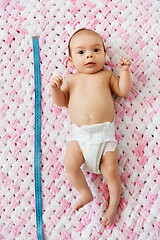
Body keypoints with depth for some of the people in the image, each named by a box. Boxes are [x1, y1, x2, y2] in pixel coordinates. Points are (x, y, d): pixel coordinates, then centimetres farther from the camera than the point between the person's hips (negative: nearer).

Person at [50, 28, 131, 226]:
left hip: (104, 133, -1)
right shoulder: (71, 79, 14)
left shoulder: (106, 75, 12)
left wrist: (124, 71, 2)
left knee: (111, 170, -6)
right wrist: (56, 89, -5)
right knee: (70, 163, -16)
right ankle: (85, 193, 8)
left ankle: (113, 203, 17)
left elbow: (123, 91, 11)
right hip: (79, 135, 2)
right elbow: (61, 101, 14)